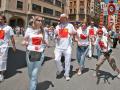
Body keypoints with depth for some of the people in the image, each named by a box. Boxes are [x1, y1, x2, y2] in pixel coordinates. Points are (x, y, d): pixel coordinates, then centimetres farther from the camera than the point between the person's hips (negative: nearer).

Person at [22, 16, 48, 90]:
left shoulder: (43, 31, 4)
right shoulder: (29, 29, 0)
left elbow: (46, 43, 11)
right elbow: (24, 42, 6)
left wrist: (44, 41, -11)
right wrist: (24, 43, -17)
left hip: (40, 54, -1)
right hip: (30, 53, 1)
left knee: (34, 74, -5)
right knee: (30, 73, 14)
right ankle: (35, 83, 44)